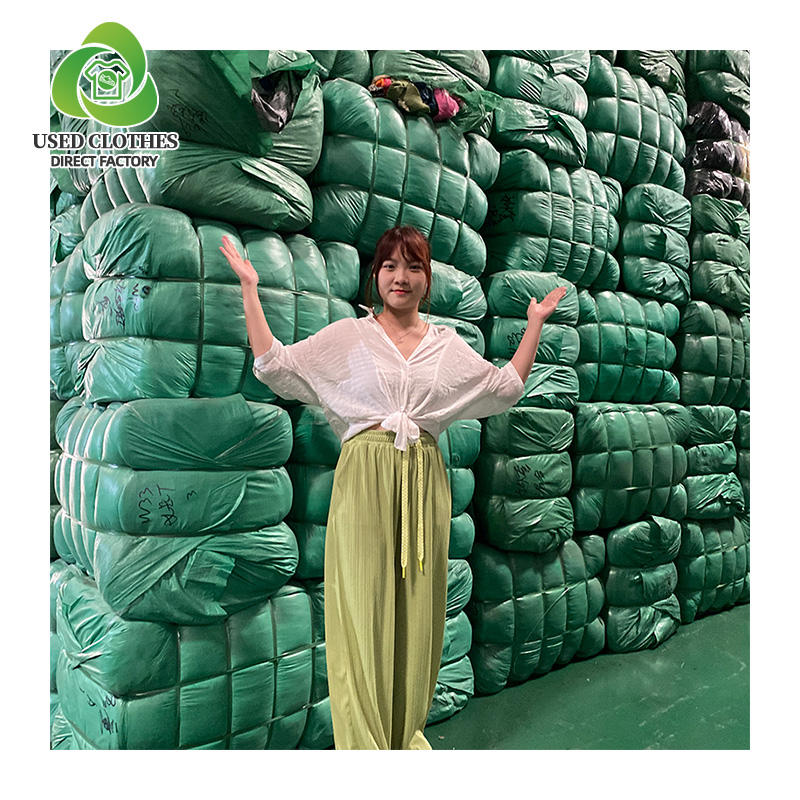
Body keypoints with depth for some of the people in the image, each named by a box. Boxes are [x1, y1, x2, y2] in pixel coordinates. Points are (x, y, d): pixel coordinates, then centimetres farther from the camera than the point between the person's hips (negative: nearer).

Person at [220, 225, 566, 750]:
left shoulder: (448, 345, 15)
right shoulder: (347, 336, 7)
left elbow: (507, 387, 20)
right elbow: (274, 364, 1)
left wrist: (536, 323, 22)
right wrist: (250, 289, 1)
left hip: (424, 483, 3)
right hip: (366, 480, -2)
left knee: (416, 609, 8)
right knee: (365, 606, -1)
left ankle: (405, 734, 28)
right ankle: (363, 742, 16)